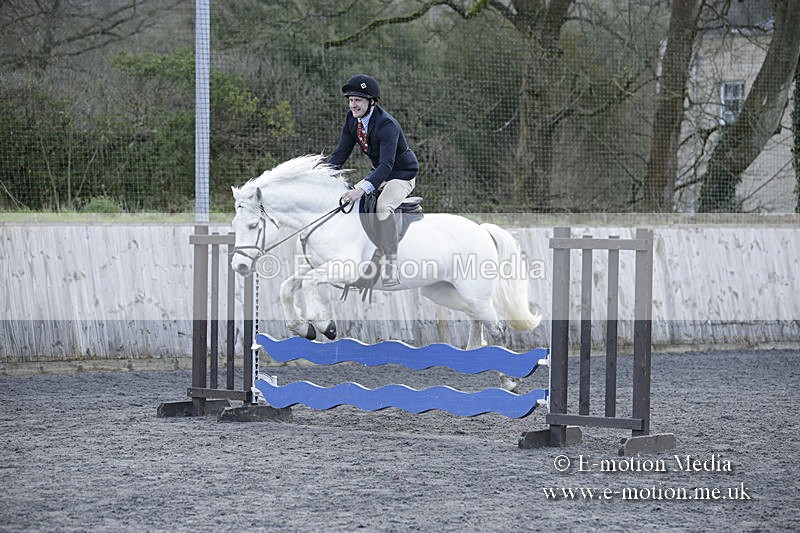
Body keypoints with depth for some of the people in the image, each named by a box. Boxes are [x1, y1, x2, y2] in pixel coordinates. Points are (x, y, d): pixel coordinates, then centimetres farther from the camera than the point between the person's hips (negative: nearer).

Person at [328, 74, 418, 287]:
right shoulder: (352, 119, -5)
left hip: (402, 176, -9)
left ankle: (390, 266, -39)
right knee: (345, 199, 5)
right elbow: (341, 153, 0)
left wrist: (363, 189, -50)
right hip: (378, 174, 9)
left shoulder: (387, 125, -30)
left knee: (382, 206, -35)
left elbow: (386, 164, -38)